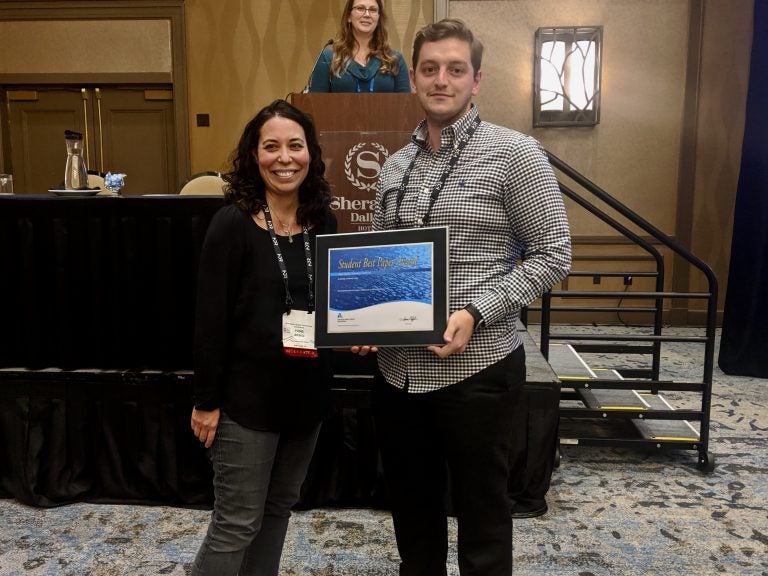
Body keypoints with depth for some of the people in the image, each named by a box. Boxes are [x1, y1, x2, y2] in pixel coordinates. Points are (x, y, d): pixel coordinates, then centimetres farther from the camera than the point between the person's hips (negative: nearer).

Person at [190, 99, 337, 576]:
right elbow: (210, 319, -12)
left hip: (307, 391, 6)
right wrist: (207, 399, -11)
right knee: (237, 522, 5)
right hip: (247, 395, -5)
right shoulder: (232, 223, -13)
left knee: (279, 507, 19)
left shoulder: (324, 223, 3)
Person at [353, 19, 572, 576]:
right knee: (411, 509, 20)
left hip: (476, 367, -5)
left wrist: (475, 312, -20)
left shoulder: (514, 153, -7)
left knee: (481, 512, 12)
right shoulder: (395, 165, 10)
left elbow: (552, 255, -9)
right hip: (397, 368, 6)